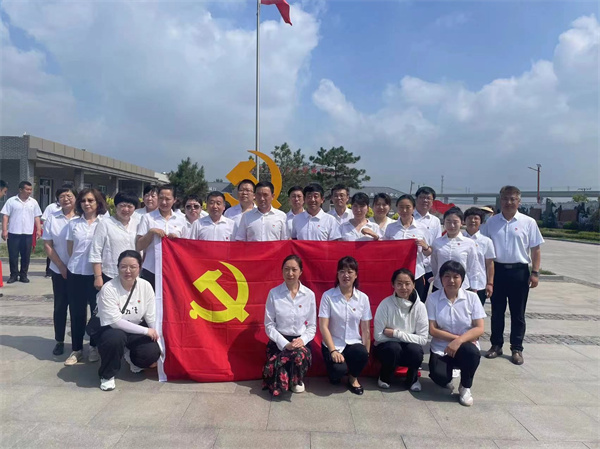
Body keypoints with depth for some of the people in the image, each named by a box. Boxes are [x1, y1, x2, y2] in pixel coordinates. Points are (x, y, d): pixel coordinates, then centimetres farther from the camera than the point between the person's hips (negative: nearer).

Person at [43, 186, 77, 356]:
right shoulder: (52, 219, 2)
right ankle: (59, 341, 22)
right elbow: (47, 246, 2)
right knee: (60, 305, 9)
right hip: (59, 270, 2)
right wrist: (61, 266, -7)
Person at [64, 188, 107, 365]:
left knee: (97, 311, 7)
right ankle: (76, 349, 21)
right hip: (75, 272, 3)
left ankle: (95, 347, 24)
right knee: (76, 312, 9)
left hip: (97, 273, -2)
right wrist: (78, 262, 5)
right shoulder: (73, 223, 6)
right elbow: (69, 248, 11)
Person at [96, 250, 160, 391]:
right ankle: (107, 375, -7)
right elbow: (115, 321, -25)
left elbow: (152, 318, -8)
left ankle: (131, 358, 18)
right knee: (116, 337, -37)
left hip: (136, 331, 3)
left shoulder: (146, 286, -11)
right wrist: (145, 331, -25)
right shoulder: (108, 289, -22)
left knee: (152, 352, -22)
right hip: (111, 330, -3)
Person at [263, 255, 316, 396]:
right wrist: (285, 344, -16)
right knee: (279, 387, -25)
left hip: (300, 342, 2)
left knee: (300, 354, -36)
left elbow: (312, 326, 4)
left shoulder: (309, 295, 0)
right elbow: (269, 325, -4)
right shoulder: (273, 293, -5)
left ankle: (296, 380, 1)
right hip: (279, 342, -1)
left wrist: (302, 340, -16)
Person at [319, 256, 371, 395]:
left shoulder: (363, 298, -1)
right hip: (333, 344, -2)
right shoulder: (328, 296, -9)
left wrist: (367, 352, -4)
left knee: (362, 354, -31)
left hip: (354, 343, 2)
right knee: (339, 369, -29)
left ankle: (353, 378, 4)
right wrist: (333, 350, -17)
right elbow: (323, 327, -10)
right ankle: (335, 374, 12)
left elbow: (366, 329, 1)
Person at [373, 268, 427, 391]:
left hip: (410, 350, 1)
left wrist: (396, 333, -20)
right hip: (387, 347, -1)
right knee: (393, 348, -33)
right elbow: (378, 336, -16)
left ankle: (412, 379, 3)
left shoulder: (420, 306, -11)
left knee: (416, 350, -31)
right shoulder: (385, 304, -16)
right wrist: (408, 337, -16)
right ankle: (385, 378, -1)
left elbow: (423, 339, -14)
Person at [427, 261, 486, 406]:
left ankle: (465, 388, -4)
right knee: (439, 376, -29)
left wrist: (459, 341, -25)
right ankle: (448, 379, 13)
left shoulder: (472, 297, -5)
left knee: (471, 352, -35)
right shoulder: (433, 298, -7)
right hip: (441, 348, 0)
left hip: (466, 346, 1)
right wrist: (456, 337, -18)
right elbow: (432, 330, -8)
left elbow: (479, 329, -10)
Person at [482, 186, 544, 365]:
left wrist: (535, 273, -6)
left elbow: (535, 249, 0)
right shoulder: (491, 222, 4)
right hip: (497, 270, 2)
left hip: (519, 271, -1)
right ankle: (496, 345, 24)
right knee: (497, 311, 11)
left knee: (518, 313, 8)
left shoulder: (528, 222, -1)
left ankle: (516, 349, 20)